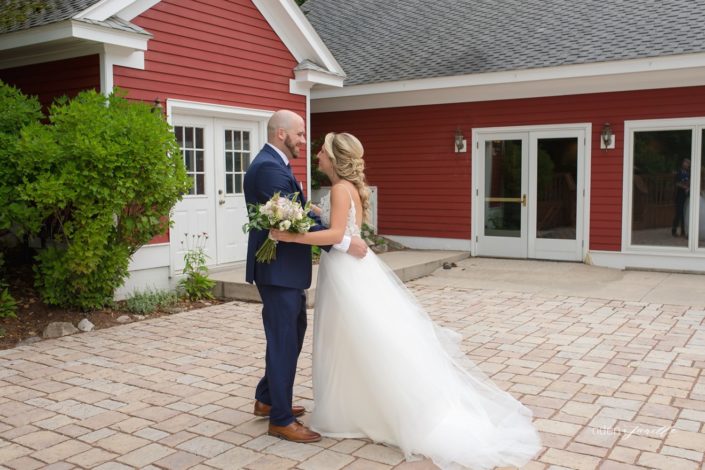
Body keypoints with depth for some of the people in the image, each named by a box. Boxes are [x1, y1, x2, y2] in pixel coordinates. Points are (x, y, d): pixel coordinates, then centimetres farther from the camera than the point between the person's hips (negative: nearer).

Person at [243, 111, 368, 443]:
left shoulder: (272, 164, 15)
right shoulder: (269, 167, -19)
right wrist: (344, 243, -24)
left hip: (285, 267, 11)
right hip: (278, 270, -11)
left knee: (293, 332, 20)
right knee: (284, 340, -1)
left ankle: (267, 399, 34)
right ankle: (281, 420, 12)